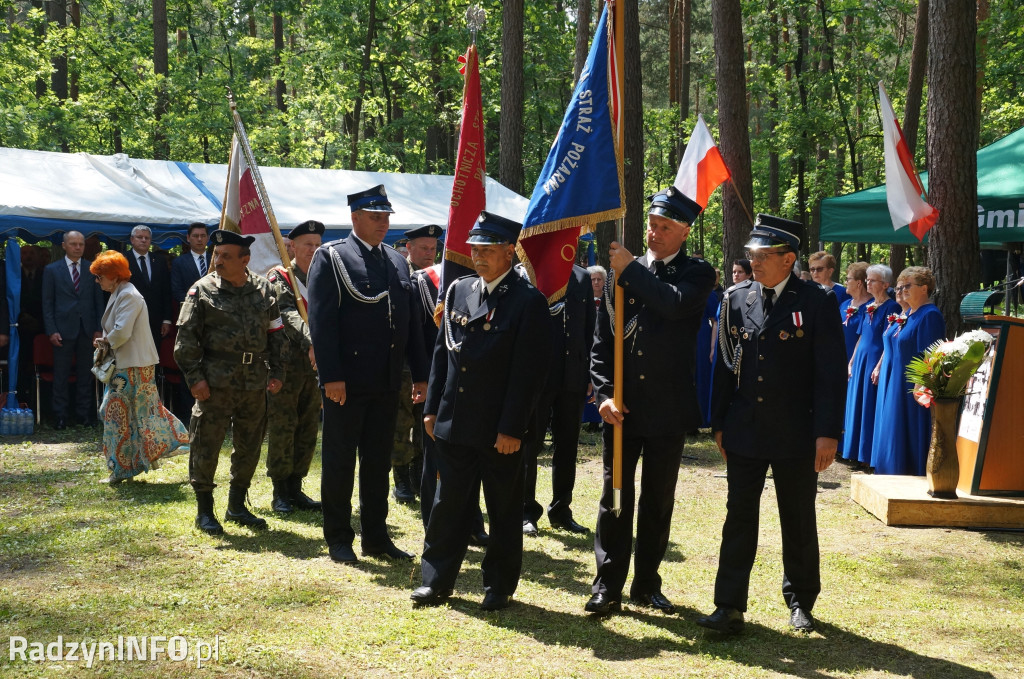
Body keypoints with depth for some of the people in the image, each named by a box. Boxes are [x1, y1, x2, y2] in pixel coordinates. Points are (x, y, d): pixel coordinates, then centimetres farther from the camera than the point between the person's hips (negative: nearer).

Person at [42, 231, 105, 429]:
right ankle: (61, 415, 11)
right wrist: (51, 330, -6)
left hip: (87, 329, 2)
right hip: (63, 329, -2)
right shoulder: (51, 270, 3)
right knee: (61, 375, 3)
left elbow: (99, 300, 8)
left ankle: (84, 413, 15)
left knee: (85, 374, 7)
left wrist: (98, 328, 2)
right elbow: (47, 303, 2)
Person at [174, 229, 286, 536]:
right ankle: (204, 511, 12)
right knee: (206, 447, -1)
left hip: (255, 383, 4)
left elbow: (276, 332, 12)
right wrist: (194, 377, -9)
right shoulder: (202, 290, -3)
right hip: (215, 383, -4)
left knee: (249, 448, 11)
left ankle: (237, 505, 27)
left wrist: (276, 372, 7)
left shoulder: (263, 289, 6)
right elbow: (186, 338, -3)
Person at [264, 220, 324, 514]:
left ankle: (295, 488, 19)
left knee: (308, 430, 9)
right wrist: (309, 343, -34)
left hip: (315, 366, 6)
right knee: (282, 429, -2)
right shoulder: (279, 277, -4)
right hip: (287, 365, -6)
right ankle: (280, 493, 7)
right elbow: (287, 314, -20)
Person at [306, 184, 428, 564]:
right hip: (345, 383, -6)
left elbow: (410, 322, 15)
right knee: (340, 462, 5)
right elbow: (321, 320, -11)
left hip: (387, 384, 6)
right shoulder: (331, 257, -4)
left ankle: (376, 538, 22)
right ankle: (338, 539, 16)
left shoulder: (398, 262, 14)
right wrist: (331, 376, -17)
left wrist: (420, 375, 10)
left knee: (379, 463, 12)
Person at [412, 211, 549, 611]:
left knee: (503, 510, 8)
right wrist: (432, 408, 9)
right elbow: (442, 352, 13)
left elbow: (528, 371, -13)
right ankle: (437, 581, 22)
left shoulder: (528, 301, -10)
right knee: (448, 502, 11)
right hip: (454, 423, 5)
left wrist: (512, 428, -16)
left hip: (500, 430, -5)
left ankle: (499, 587, 21)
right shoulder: (458, 290, 9)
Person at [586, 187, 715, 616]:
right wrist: (605, 395, -5)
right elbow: (601, 342, 6)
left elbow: (675, 304, -24)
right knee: (615, 497, 5)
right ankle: (608, 585, 13)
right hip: (621, 407, 1)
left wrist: (632, 270, -16)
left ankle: (647, 584, 22)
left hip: (668, 408, -1)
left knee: (658, 501, 9)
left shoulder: (697, 274, 1)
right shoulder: (621, 272, 7)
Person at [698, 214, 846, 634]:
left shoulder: (818, 303, -7)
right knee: (739, 518, 4)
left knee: (798, 521, 11)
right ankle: (730, 607, 8)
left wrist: (828, 433, -12)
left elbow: (832, 374, -8)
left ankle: (800, 602, 28)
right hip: (744, 431, 3)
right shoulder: (736, 299, 4)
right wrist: (719, 424, 6)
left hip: (796, 436, -3)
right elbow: (724, 365, 8)